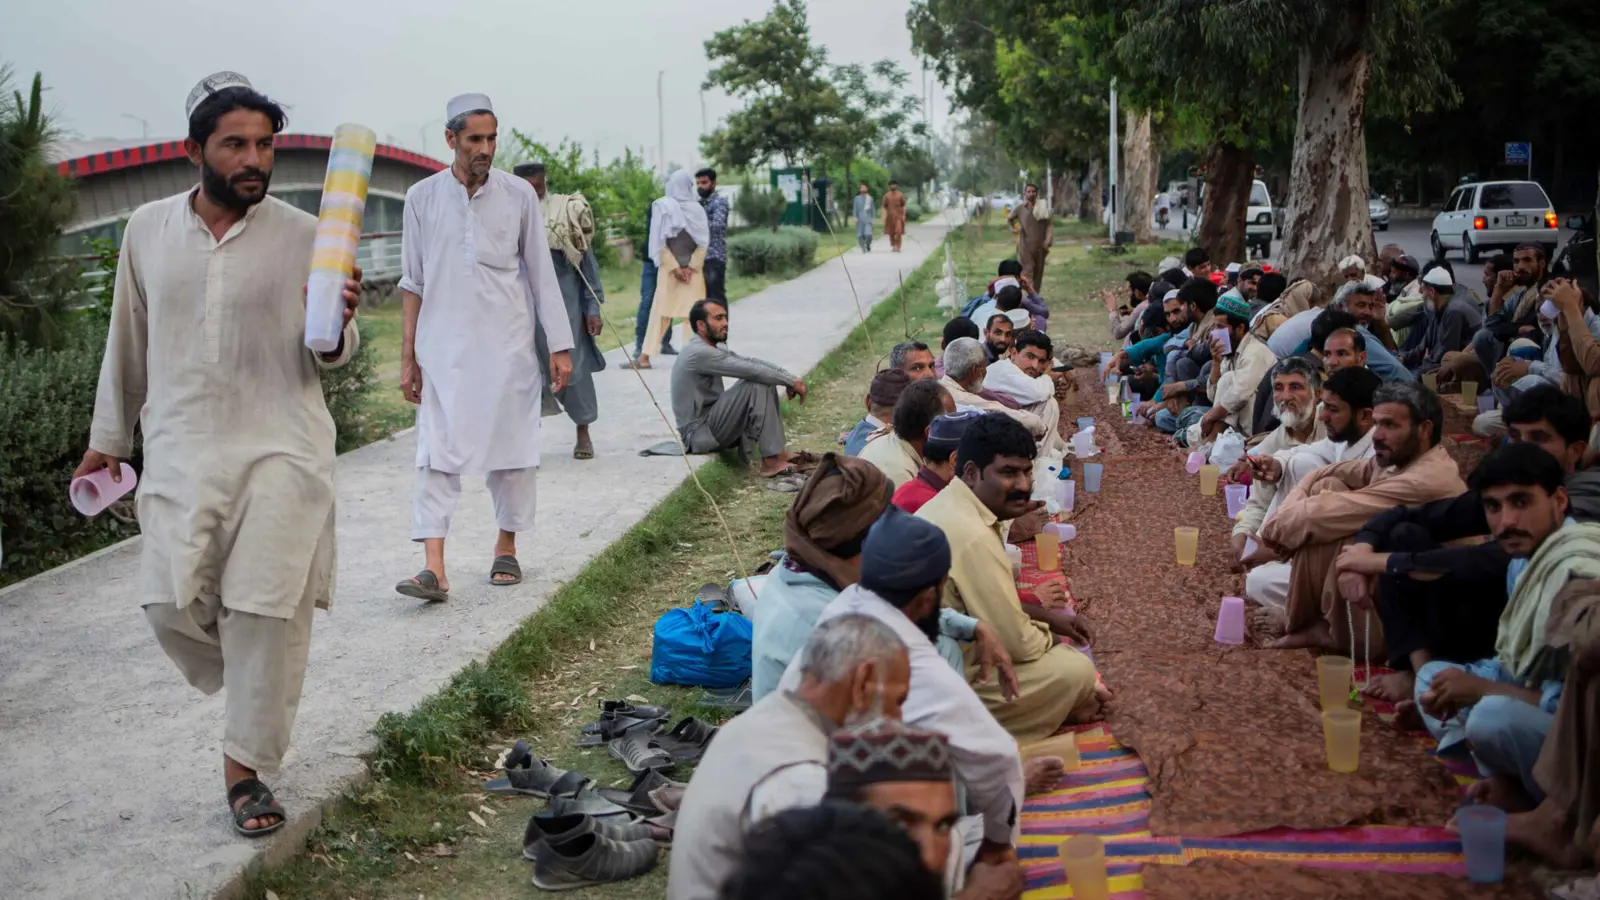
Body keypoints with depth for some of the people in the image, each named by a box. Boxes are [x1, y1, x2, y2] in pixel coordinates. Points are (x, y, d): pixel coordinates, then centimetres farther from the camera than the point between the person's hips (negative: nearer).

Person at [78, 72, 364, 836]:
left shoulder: (303, 236, -2)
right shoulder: (148, 229, 6)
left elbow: (331, 358, 2)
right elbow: (128, 340, 16)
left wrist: (335, 325, -22)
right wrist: (108, 439, 21)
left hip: (279, 449, -2)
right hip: (181, 449, 2)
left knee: (265, 615, -5)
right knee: (172, 605, -3)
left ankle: (244, 764, 11)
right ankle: (251, 687, 29)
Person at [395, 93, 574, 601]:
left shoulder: (519, 196, 1)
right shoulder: (423, 197, 3)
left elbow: (542, 274, 5)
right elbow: (413, 283, 7)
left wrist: (560, 347, 2)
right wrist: (408, 356, 6)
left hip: (507, 346, 0)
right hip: (444, 347, 0)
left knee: (511, 450, 5)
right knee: (437, 455, -7)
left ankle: (506, 548, 23)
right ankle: (434, 569, -10)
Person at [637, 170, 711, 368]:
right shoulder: (662, 207, 1)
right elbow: (659, 242, -3)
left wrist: (691, 267, -9)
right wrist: (675, 268, -8)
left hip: (693, 269, 1)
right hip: (669, 268, -1)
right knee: (661, 312, -1)